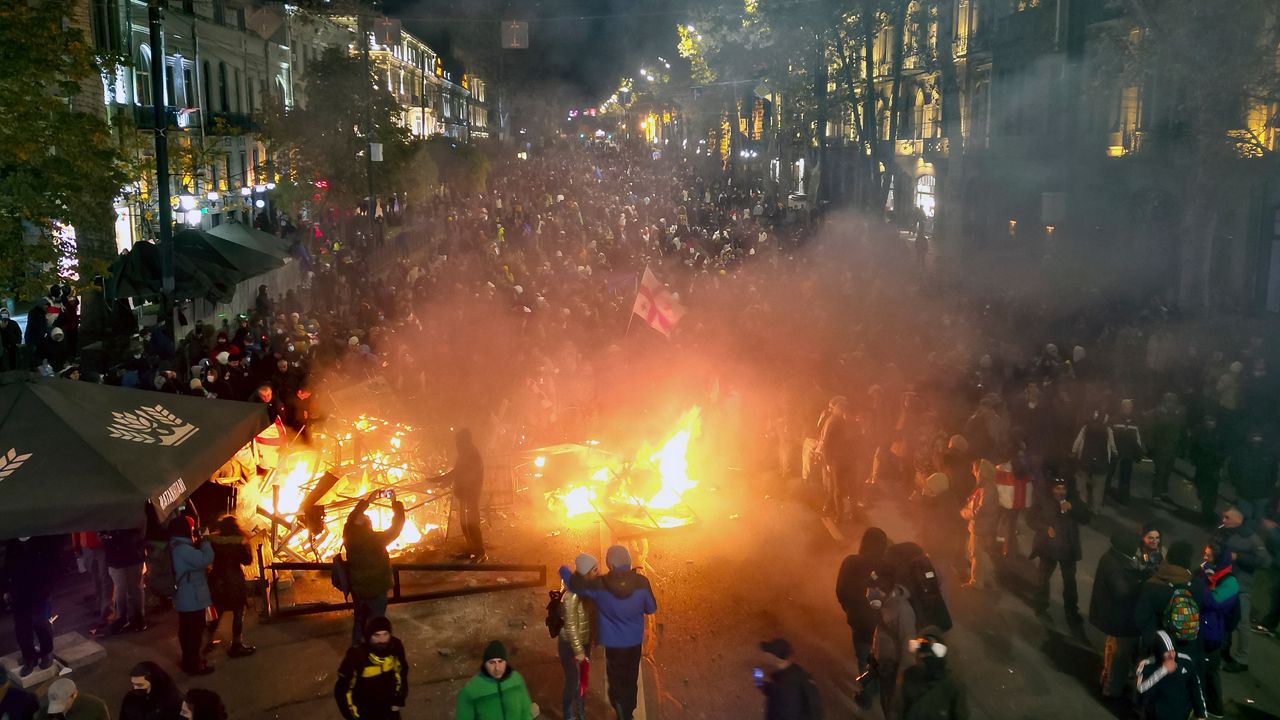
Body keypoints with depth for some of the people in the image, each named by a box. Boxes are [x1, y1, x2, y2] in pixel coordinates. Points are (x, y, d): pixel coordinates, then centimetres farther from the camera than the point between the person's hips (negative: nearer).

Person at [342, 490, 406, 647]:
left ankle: (357, 649, 37)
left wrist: (367, 500, 1)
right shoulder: (375, 540, -31)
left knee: (359, 621, 23)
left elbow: (353, 518, 1)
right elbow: (397, 527, -22)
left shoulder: (349, 537, -17)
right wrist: (395, 502, -14)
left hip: (357, 590, 5)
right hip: (375, 591, -5)